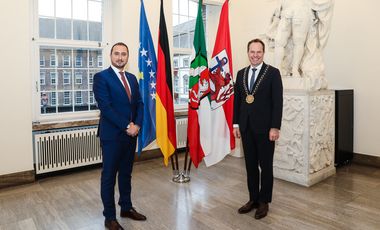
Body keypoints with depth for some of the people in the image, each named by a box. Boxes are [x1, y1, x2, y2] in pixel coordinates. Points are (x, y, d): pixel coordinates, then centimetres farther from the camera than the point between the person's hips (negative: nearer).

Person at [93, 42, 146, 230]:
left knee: (126, 173, 17)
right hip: (112, 135, -6)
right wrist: (126, 126, -17)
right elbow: (105, 107, -16)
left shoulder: (132, 78, 13)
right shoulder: (101, 77, -7)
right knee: (109, 176, 5)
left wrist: (137, 125, -6)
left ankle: (126, 207, 31)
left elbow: (139, 103, 10)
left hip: (131, 134, 6)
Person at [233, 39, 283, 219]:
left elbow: (277, 102, -9)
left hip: (265, 127, -4)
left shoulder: (273, 73, -4)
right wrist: (236, 124, 7)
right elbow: (237, 100, 11)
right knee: (250, 165, 12)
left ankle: (264, 201, 21)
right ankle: (253, 199, 26)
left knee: (266, 165, 7)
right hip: (246, 127, 5)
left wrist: (275, 127, -14)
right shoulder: (241, 73, 10)